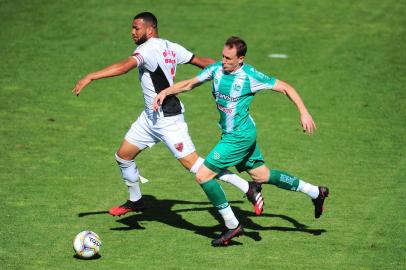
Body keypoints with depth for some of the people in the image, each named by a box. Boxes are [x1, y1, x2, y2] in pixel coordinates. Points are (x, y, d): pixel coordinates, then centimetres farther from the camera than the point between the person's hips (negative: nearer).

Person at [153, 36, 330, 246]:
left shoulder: (250, 76, -19)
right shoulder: (216, 69, -1)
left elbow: (285, 87, -11)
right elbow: (189, 84, 10)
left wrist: (304, 113, -13)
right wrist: (165, 92, -4)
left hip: (240, 136, -8)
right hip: (230, 133, 8)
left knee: (203, 176, -10)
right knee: (261, 176, 19)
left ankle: (232, 226, 0)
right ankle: (316, 192, 31)